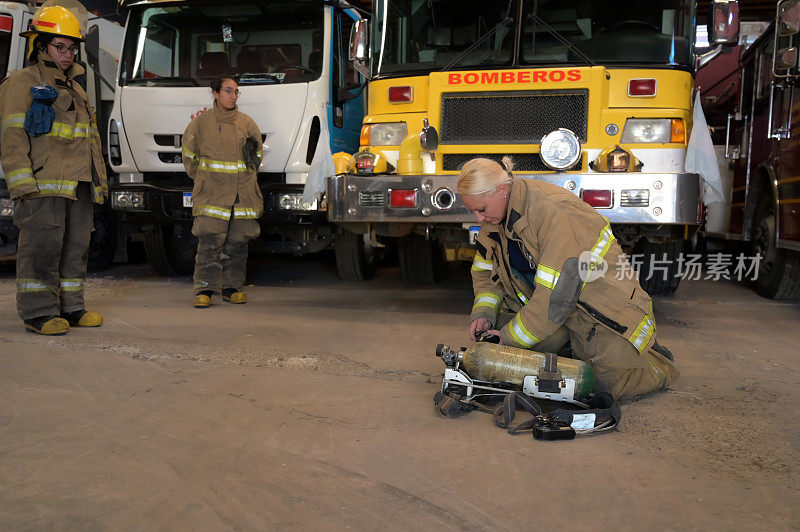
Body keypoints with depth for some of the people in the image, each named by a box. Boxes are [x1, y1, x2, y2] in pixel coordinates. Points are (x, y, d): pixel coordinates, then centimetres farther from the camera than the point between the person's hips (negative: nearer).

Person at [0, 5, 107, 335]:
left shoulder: (76, 88, 25)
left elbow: (91, 138, 27)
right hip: (43, 185, -7)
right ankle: (38, 312, -2)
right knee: (42, 246, -8)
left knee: (76, 246, 8)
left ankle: (70, 307, 16)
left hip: (79, 185, 8)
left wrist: (100, 179, 21)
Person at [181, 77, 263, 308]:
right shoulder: (201, 122, 5)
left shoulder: (247, 123, 10)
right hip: (212, 194, -2)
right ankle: (204, 289, -4)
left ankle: (232, 287, 14)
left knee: (237, 242, 4)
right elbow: (189, 155, 16)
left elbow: (257, 156, 21)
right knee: (210, 242, -9)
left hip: (243, 194, 3)